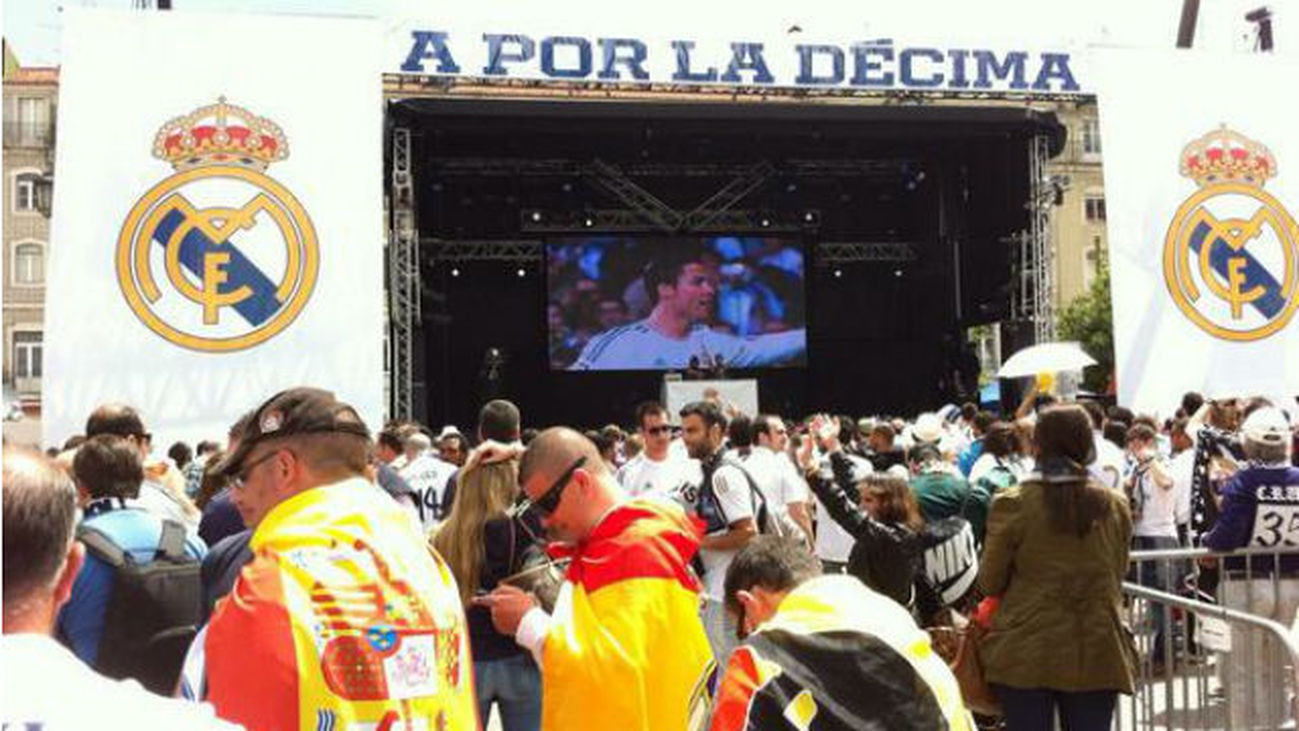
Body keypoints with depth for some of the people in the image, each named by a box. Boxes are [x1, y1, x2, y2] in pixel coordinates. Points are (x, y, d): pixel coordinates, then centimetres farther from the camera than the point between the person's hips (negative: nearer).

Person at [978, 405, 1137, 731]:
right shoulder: (1115, 505, 0)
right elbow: (1119, 573, 13)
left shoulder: (1011, 504, -9)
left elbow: (990, 582, -2)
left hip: (1025, 654, -2)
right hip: (1097, 654, 3)